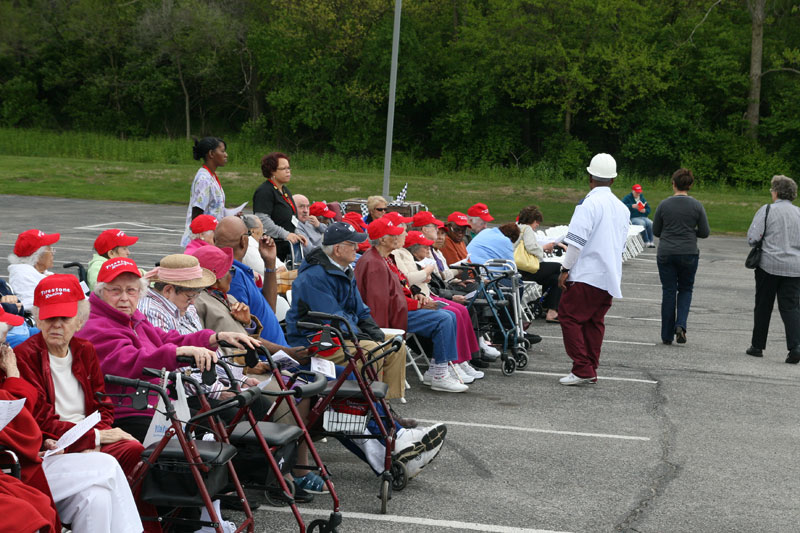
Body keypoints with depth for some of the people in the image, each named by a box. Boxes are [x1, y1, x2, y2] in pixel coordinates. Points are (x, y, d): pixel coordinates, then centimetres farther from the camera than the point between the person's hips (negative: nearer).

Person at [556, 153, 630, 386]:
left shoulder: (590, 203, -12)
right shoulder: (622, 208, 14)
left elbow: (576, 241, -17)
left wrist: (565, 269, -10)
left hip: (587, 275, -8)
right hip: (610, 276, 8)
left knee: (568, 316, -2)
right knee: (595, 321, 13)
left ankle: (582, 369, -7)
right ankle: (591, 371, 14)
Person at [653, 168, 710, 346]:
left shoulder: (664, 205, -4)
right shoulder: (697, 206, -5)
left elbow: (656, 231, 2)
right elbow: (704, 232, -2)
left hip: (666, 253, 0)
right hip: (689, 254, 0)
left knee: (668, 292, 7)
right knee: (686, 289, 17)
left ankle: (667, 336, 9)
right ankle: (680, 325, -5)